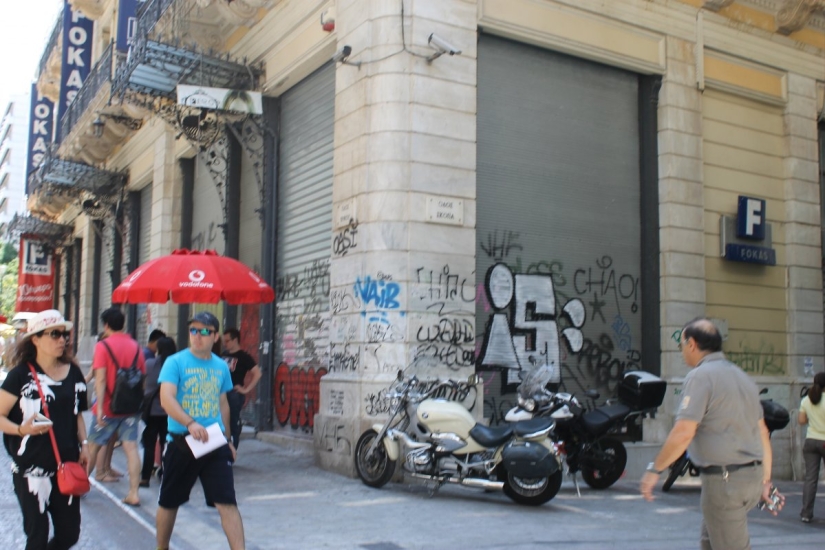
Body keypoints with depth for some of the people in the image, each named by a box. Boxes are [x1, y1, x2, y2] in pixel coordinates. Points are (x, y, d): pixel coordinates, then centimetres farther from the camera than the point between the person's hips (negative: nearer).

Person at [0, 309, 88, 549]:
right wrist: (22, 429, -25)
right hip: (31, 468, -4)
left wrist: (83, 445, 7)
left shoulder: (73, 372, 5)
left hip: (67, 465, 4)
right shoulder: (21, 375, -9)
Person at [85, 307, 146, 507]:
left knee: (93, 446, 14)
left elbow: (100, 379, -15)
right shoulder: (136, 347, 4)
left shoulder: (103, 346, -8)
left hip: (108, 407, -3)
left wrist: (99, 407, -16)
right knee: (131, 448, 0)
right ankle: (133, 494, -3)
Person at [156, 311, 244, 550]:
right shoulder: (176, 362, -7)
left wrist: (227, 439, 20)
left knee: (227, 502, -7)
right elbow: (166, 398, -20)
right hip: (181, 441, -2)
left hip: (215, 443, 2)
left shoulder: (221, 366, 7)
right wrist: (190, 423, -35)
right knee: (169, 502, 14)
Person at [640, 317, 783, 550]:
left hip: (724, 480, -9)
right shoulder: (742, 376, 14)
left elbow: (683, 433, -21)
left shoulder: (700, 376, -13)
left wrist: (654, 469, -12)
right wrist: (765, 480, 21)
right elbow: (762, 432, 16)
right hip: (752, 476, 9)